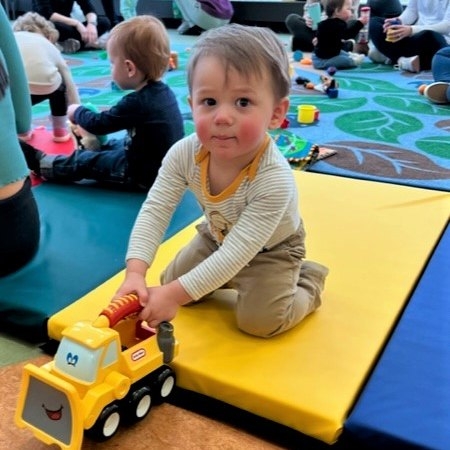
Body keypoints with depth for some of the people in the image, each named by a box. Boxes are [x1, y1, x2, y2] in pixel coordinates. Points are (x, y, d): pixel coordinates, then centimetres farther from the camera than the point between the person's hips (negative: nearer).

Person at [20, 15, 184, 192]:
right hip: (164, 165, 8)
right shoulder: (162, 90, -1)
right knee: (110, 145, 28)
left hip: (145, 174, -8)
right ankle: (88, 144, 53)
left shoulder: (137, 102, -28)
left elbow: (99, 123, -13)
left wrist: (77, 111, 7)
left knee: (86, 162, 4)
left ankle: (40, 162, 20)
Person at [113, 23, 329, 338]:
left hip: (270, 250, -5)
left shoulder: (275, 180, -42)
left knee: (259, 319, -17)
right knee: (172, 281, 5)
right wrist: (135, 273, -38)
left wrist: (175, 295, -44)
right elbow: (154, 212, -25)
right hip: (217, 238, 5)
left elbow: (237, 252, -42)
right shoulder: (184, 154, -28)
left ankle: (307, 282, 11)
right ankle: (236, 281, 28)